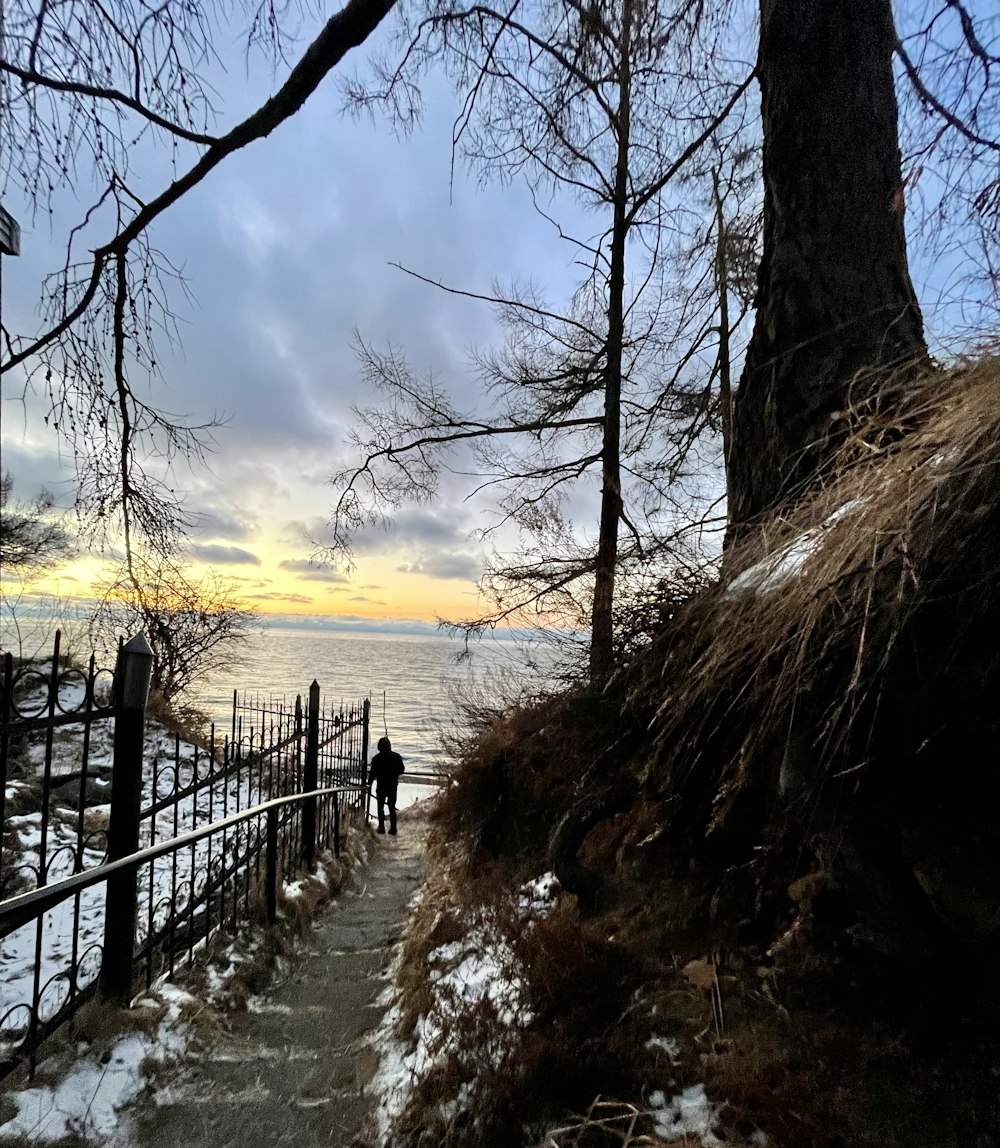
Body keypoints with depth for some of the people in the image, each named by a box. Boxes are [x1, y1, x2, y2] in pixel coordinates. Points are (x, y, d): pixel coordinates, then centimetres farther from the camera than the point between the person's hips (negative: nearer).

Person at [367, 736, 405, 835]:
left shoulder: (376, 758, -9)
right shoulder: (396, 757, -5)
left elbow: (372, 773, -7)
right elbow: (402, 770, 1)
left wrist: (369, 784, 3)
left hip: (381, 786, -2)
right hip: (393, 786, 2)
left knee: (380, 806, 11)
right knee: (392, 807, 11)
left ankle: (381, 827, 6)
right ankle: (393, 828, 9)